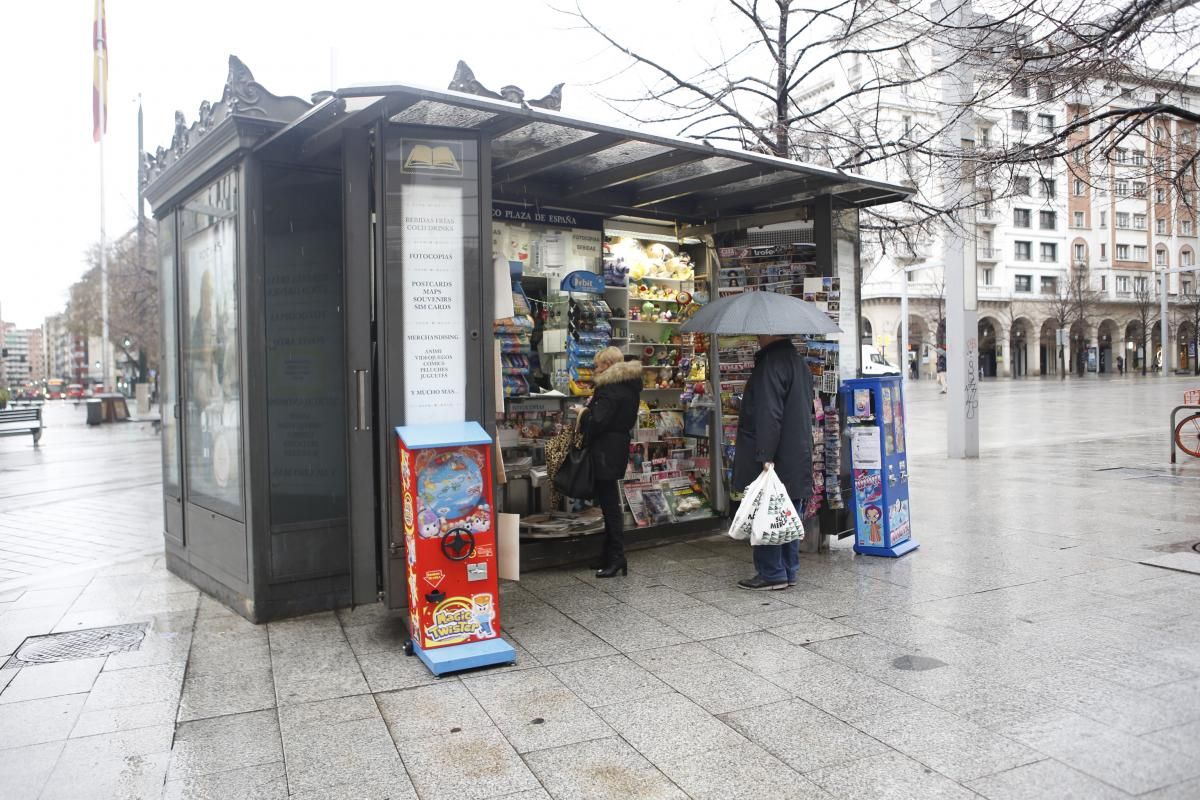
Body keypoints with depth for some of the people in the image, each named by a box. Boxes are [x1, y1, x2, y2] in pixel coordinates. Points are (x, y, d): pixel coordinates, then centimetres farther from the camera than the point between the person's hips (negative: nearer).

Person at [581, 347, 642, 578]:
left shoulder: (610, 390, -17)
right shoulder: (628, 387, 13)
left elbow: (597, 422, -24)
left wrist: (583, 413, -4)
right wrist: (592, 406, 12)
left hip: (606, 452, -10)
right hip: (618, 447, 10)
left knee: (609, 503, -5)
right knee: (610, 503, 15)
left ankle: (616, 557, 0)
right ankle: (610, 556, 23)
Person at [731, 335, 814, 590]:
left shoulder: (771, 364, -16)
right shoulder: (799, 362, 14)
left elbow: (769, 415, -23)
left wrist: (765, 456, -23)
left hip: (775, 462, -9)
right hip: (798, 459, 9)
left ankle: (771, 574, 5)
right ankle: (788, 572, 20)